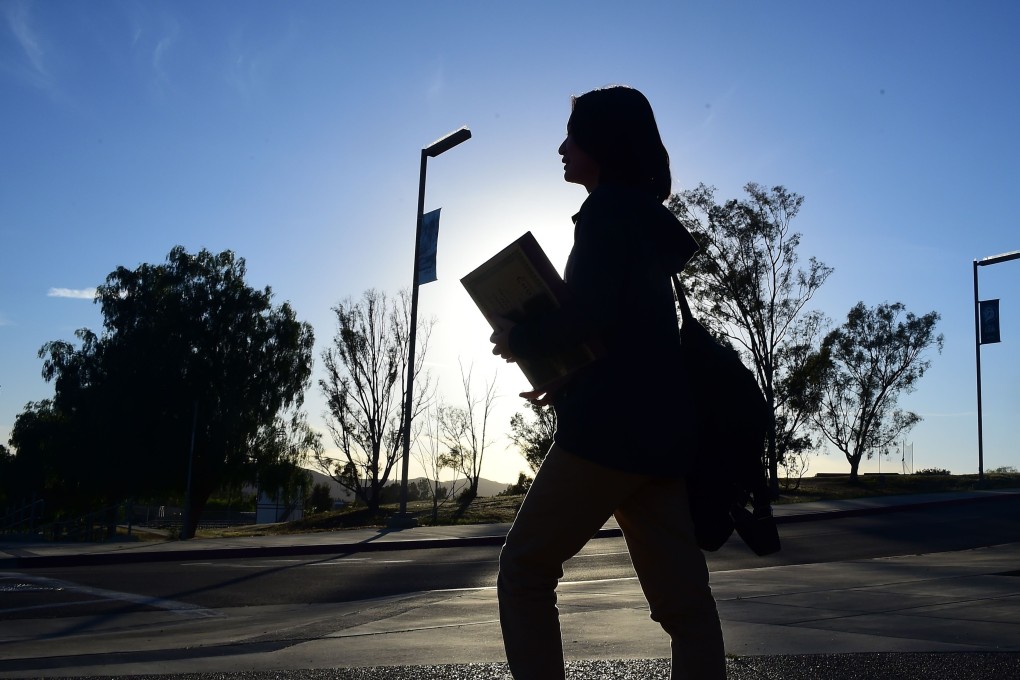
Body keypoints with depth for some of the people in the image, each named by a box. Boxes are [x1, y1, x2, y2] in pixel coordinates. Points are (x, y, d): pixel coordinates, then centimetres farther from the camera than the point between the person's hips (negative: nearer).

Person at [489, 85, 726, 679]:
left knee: (524, 572, 2)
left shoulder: (609, 209, -3)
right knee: (684, 601, 4)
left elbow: (593, 313, -16)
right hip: (657, 426, 9)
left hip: (613, 426, -9)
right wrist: (568, 386, 22)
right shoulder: (648, 219, 24)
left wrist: (521, 341, -2)